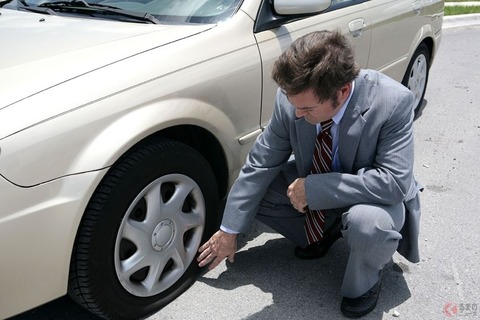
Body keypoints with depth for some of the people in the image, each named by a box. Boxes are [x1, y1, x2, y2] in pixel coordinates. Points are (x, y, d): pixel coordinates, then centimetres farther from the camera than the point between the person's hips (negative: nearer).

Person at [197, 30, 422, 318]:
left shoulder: (394, 102, -32)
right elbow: (260, 164, -14)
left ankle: (365, 282, -1)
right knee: (254, 188, -10)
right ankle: (324, 233, 12)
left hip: (373, 197, -4)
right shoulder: (293, 98, -22)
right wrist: (230, 230, -9)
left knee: (366, 222, -38)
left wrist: (313, 188, -36)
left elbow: (395, 181, -34)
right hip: (312, 186, 5)